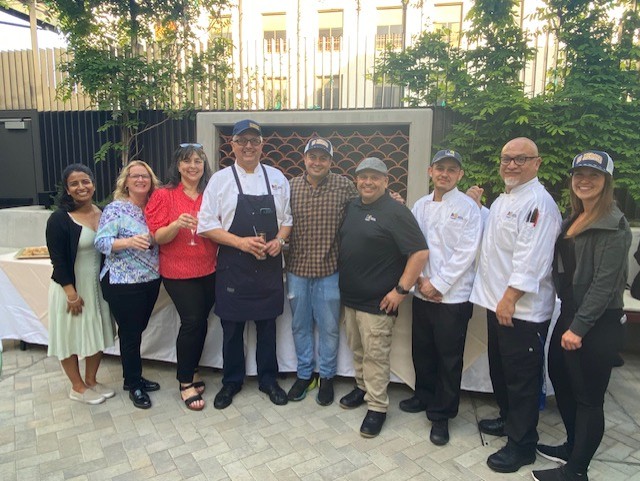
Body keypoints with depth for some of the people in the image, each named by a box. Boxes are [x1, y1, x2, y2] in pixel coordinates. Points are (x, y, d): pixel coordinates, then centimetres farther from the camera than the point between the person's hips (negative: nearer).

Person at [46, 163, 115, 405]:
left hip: (97, 285, 5)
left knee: (97, 334, 14)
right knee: (71, 336, 9)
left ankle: (91, 381, 33)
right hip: (70, 287, -5)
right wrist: (72, 293, -17)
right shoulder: (59, 219, -14)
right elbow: (58, 260, -15)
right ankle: (78, 387, 26)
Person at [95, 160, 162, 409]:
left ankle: (134, 377, 34)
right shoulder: (115, 209, -8)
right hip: (123, 284, -6)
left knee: (138, 330, 18)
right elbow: (101, 241, -16)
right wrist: (129, 242, -30)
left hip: (151, 280, 6)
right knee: (130, 333, 4)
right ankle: (134, 385, 21)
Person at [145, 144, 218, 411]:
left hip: (209, 270, 4)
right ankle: (186, 383, 10)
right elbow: (158, 237, -7)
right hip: (178, 272, -3)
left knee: (201, 322, 9)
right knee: (192, 321, -8)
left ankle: (191, 371, 32)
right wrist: (177, 224, -25)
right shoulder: (164, 196, -3)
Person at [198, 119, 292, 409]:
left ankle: (268, 379, 32)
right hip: (233, 268, -2)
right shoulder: (220, 179, -2)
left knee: (267, 324, 13)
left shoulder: (276, 178, 6)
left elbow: (287, 219, 11)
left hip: (269, 266, 2)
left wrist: (279, 240, -9)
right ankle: (231, 382, 31)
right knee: (232, 327, 10)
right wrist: (241, 242, -16)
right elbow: (206, 225, -5)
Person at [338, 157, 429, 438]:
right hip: (349, 296, 7)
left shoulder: (395, 212, -13)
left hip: (376, 301, -7)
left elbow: (420, 253, -17)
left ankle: (377, 407, 17)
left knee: (375, 355, 2)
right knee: (357, 349, 19)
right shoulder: (352, 207, 9)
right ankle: (362, 387, 38)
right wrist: (341, 283, 13)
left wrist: (401, 290, -18)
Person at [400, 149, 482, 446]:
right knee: (422, 351, 17)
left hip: (452, 296, -5)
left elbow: (465, 253, -12)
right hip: (422, 293, 5)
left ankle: (441, 415, 21)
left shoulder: (467, 207, -6)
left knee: (448, 359, 6)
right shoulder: (420, 205, 9)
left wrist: (439, 284, -13)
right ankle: (424, 396, 40)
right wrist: (420, 278, -5)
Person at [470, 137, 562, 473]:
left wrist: (510, 299, -21)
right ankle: (509, 420, 42)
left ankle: (522, 444, 20)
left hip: (523, 309, -9)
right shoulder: (502, 200, 14)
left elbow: (531, 260, -22)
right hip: (498, 304, 9)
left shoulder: (538, 203, -17)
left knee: (523, 378, 4)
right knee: (500, 369, 22)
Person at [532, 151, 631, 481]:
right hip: (569, 314, 9)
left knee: (588, 398, 5)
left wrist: (579, 327, -18)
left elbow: (604, 283, -18)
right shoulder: (574, 219, 12)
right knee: (561, 382, 19)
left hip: (598, 324, -8)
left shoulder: (613, 225, -14)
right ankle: (573, 447, 39)